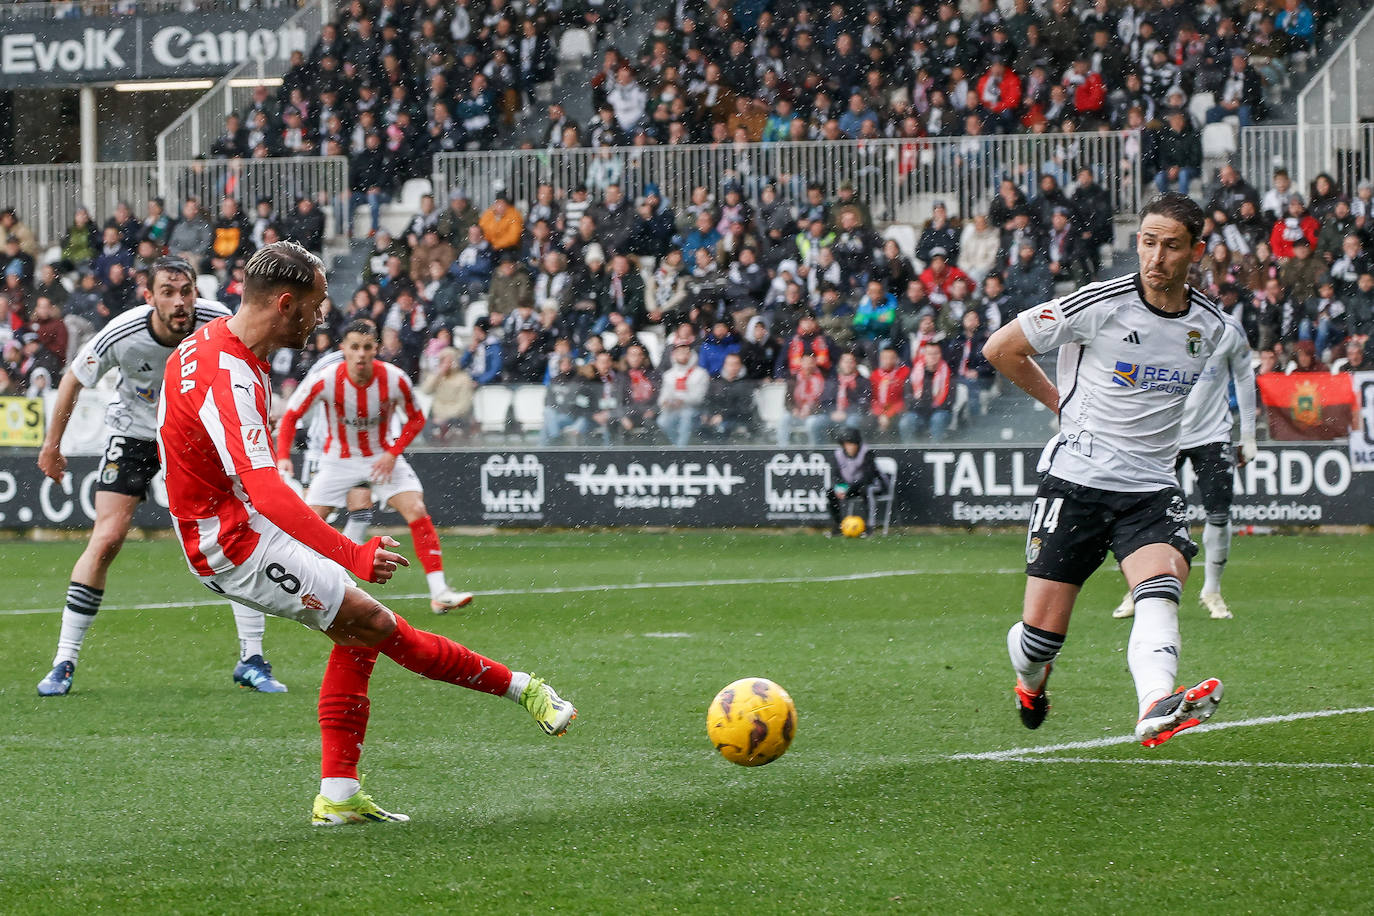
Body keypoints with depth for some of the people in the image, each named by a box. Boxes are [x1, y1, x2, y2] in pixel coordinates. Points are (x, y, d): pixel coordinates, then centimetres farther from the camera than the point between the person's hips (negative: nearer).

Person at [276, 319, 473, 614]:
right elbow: (291, 416, -9)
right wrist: (283, 456, -23)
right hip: (339, 458, 0)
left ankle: (438, 593, -15)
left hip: (383, 456, 0)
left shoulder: (395, 379, -20)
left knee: (418, 512, -17)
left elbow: (416, 419, -2)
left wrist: (393, 453, -15)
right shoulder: (326, 381, -22)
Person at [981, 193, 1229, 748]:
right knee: (1042, 633, -2)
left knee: (1161, 589, -28)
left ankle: (1156, 708, -52)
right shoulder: (1101, 306, -10)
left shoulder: (1211, 327, 4)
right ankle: (1029, 682, 35)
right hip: (1075, 479, -2)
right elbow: (1000, 348, 1)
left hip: (1151, 489, 2)